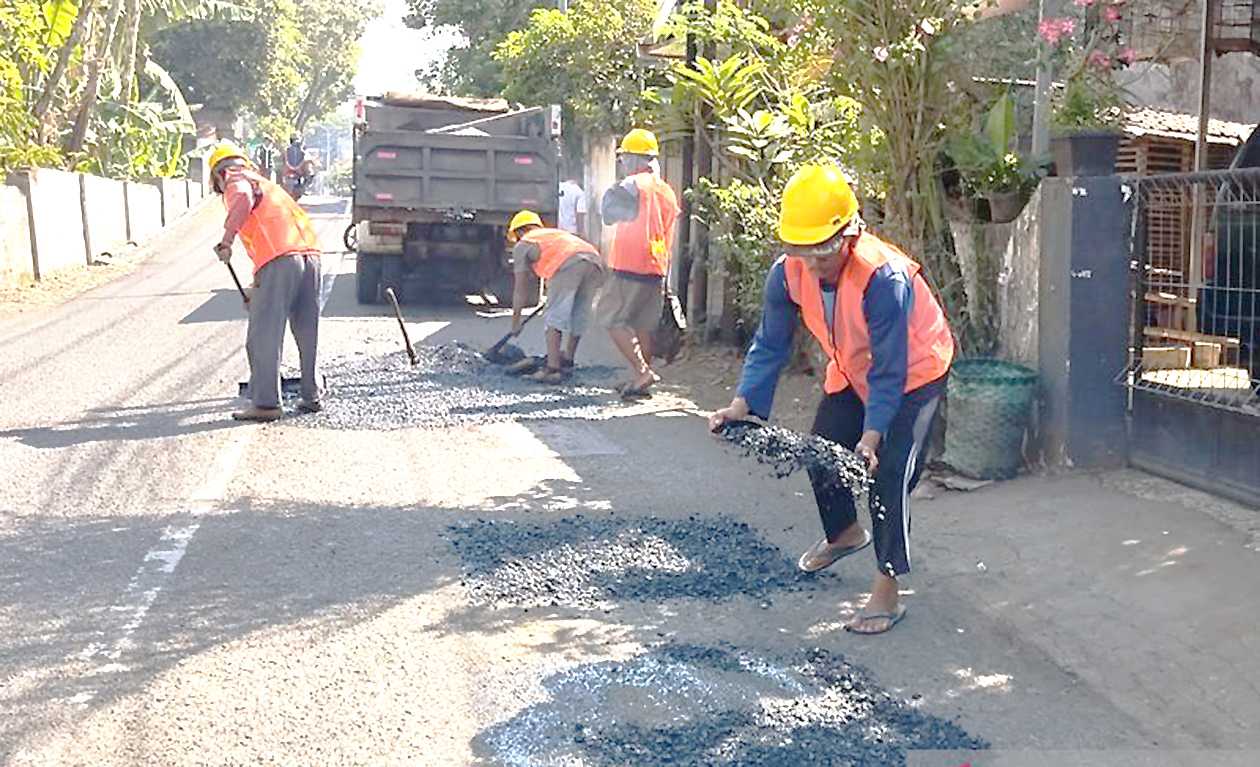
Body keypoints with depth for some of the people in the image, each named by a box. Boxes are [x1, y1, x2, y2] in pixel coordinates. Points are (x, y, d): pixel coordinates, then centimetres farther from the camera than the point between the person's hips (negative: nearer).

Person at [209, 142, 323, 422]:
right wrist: (257, 290, 46)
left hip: (279, 260, -8)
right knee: (307, 333, 15)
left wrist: (226, 241, -17)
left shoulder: (237, 182, 11)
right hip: (310, 254, 8)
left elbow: (244, 200, -17)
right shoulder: (268, 186, 35)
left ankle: (265, 403, -2)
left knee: (263, 336, -2)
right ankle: (311, 396, 22)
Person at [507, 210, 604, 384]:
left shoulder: (523, 245, 23)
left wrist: (515, 320, 33)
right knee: (579, 316, 18)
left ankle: (552, 368, -6)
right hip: (595, 261, 6)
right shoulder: (559, 233, 42)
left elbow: (521, 288, 24)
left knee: (555, 317, 2)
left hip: (568, 265, -6)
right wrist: (554, 300, 63)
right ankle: (567, 361, 32)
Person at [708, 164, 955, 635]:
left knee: (889, 473, -16)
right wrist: (742, 404, -25)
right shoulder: (788, 273, -22)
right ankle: (844, 533, 45)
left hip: (914, 373, -7)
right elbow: (770, 345, -14)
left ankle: (887, 592, -5)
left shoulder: (884, 277, -39)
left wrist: (872, 434, -41)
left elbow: (889, 371, -34)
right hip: (851, 373, 7)